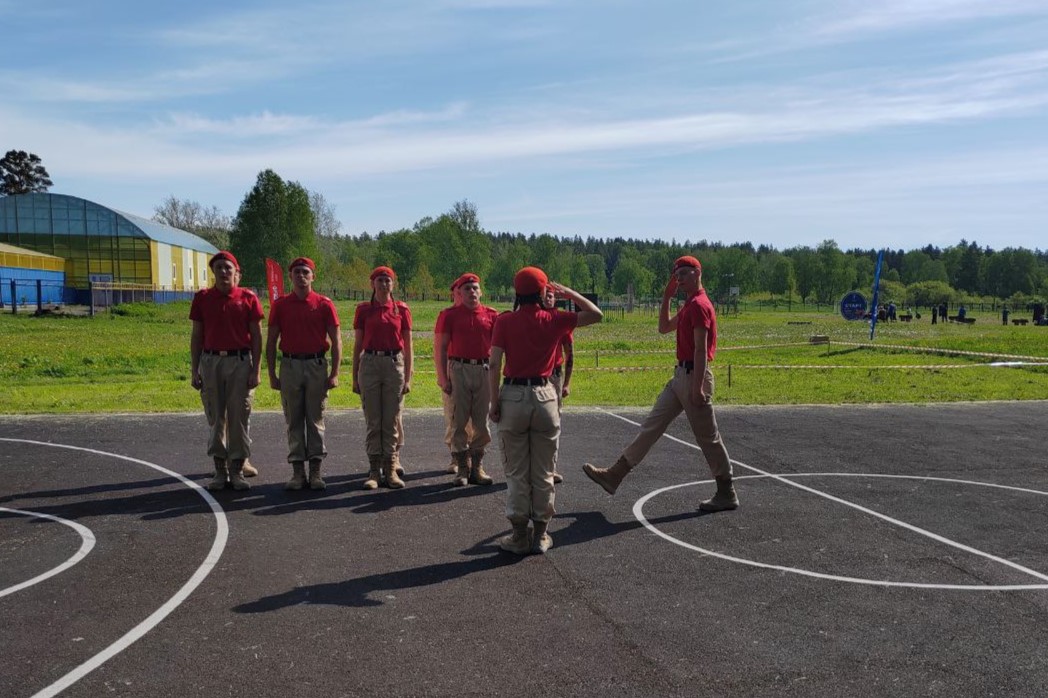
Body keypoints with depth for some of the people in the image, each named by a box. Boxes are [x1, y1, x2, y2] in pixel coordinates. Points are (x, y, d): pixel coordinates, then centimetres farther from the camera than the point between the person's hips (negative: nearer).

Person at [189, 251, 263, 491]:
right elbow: (196, 336, 9)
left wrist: (256, 370, -4)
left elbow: (257, 336, 2)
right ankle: (220, 471, 14)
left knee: (239, 417, 2)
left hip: (240, 362, -2)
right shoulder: (202, 298, 7)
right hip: (211, 362, 2)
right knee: (215, 418, 6)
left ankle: (237, 470, 10)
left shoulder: (248, 298, 1)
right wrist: (194, 370, 4)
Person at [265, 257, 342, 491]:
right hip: (290, 366, 1)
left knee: (316, 419, 4)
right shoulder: (280, 305, 5)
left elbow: (336, 341, 1)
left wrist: (334, 373, -6)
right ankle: (297, 471, 11)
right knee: (293, 420, 5)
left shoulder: (324, 304, 2)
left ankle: (315, 471, 10)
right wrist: (272, 374, 2)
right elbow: (271, 341, 7)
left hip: (317, 366, -1)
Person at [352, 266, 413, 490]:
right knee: (373, 420, 2)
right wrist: (354, 377, 5)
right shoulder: (363, 310, 5)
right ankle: (374, 470, 9)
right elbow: (357, 345, 8)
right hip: (370, 364, 0)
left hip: (394, 364, 0)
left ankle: (390, 469, 11)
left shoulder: (401, 309, 5)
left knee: (391, 420, 3)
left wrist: (408, 377, 1)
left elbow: (407, 346, 6)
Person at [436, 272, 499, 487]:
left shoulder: (491, 315, 8)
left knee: (481, 422, 6)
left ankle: (477, 467, 17)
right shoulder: (450, 315, 3)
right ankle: (462, 469, 10)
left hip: (484, 370, 2)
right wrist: (442, 378, -6)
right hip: (459, 370, -2)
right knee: (459, 422, 1)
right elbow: (440, 348, 1)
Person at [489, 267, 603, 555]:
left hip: (513, 396, -1)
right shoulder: (554, 321, -2)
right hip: (545, 396, 1)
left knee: (517, 472, 7)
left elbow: (494, 364, -11)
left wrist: (494, 402, -5)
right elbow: (596, 315, 9)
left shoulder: (505, 321, -6)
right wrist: (568, 292, 12)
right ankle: (541, 535, 18)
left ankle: (519, 535, 12)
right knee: (543, 472, 11)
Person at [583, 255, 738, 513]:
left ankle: (727, 494, 11)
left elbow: (701, 350, -21)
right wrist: (666, 297, 16)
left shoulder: (699, 305, -16)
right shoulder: (689, 305, 15)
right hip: (680, 375, 10)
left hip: (693, 376, -10)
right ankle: (615, 475, 15)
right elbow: (664, 327, 26)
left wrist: (697, 388, -24)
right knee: (652, 424, 10)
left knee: (708, 437, -1)